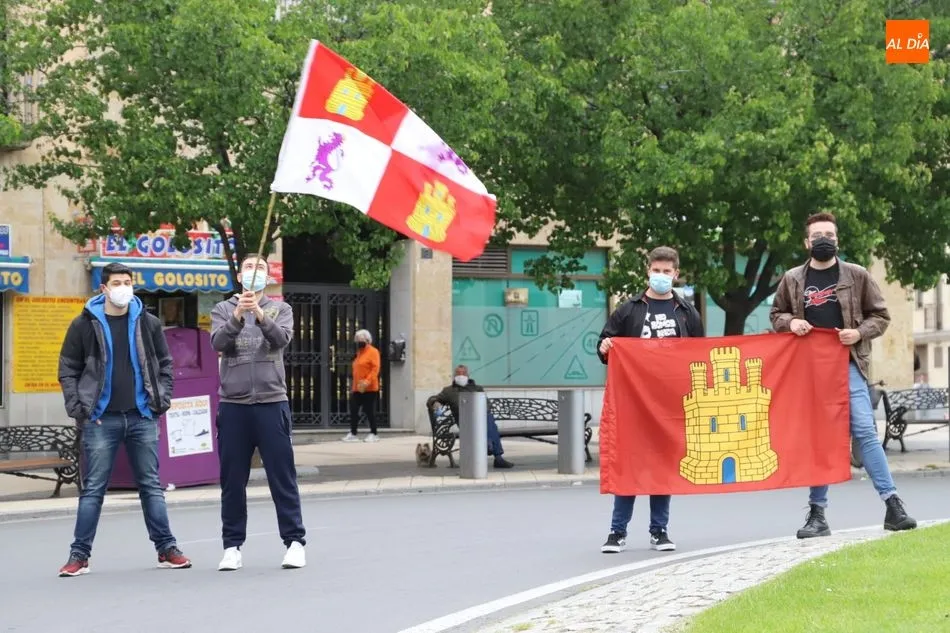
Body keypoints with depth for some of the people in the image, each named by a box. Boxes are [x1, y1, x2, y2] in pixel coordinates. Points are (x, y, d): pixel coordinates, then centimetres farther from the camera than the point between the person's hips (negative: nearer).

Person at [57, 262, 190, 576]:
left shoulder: (148, 323, 6)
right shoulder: (85, 324, 0)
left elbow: (164, 364, 13)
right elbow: (68, 370, 2)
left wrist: (161, 400, 1)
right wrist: (77, 408, -7)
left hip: (142, 418, 2)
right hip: (101, 420, -2)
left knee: (151, 486, 7)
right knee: (93, 489, 0)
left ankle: (166, 549, 12)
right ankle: (79, 555, 5)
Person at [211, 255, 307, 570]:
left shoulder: (280, 309, 8)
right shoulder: (223, 309, 9)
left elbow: (282, 338, -11)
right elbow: (218, 343, -8)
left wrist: (259, 314, -28)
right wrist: (238, 315, -25)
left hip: (272, 403, -1)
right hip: (233, 405, 1)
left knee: (282, 476, 1)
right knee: (233, 480, 5)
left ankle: (295, 542, 6)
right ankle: (232, 546, 13)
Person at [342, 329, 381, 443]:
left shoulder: (373, 352, -7)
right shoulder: (359, 352, 19)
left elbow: (375, 368, -17)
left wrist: (367, 381, -26)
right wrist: (355, 386, 14)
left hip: (369, 389, -8)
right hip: (357, 389, 8)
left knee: (370, 411, -2)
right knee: (353, 411, 4)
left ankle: (374, 434, 6)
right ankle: (353, 434, 8)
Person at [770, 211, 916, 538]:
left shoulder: (856, 276, 4)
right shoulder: (792, 279, 8)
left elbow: (880, 315, 8)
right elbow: (775, 314, 19)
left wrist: (860, 332, -11)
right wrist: (790, 322, -3)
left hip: (847, 364, -2)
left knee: (864, 431, -10)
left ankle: (893, 505, -8)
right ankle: (817, 513, 9)